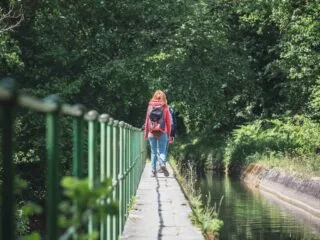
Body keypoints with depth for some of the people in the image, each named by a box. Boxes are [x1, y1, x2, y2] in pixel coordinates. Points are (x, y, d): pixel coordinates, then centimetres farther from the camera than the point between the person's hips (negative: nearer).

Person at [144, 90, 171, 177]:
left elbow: (147, 121, 6)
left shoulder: (150, 107, 3)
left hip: (152, 133, 2)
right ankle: (162, 164, -25)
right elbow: (168, 122, 0)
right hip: (162, 133, -2)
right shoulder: (165, 108, -1)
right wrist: (168, 134, 9)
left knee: (153, 152, 8)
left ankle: (153, 170, 5)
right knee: (162, 151, 2)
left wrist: (146, 134, 13)